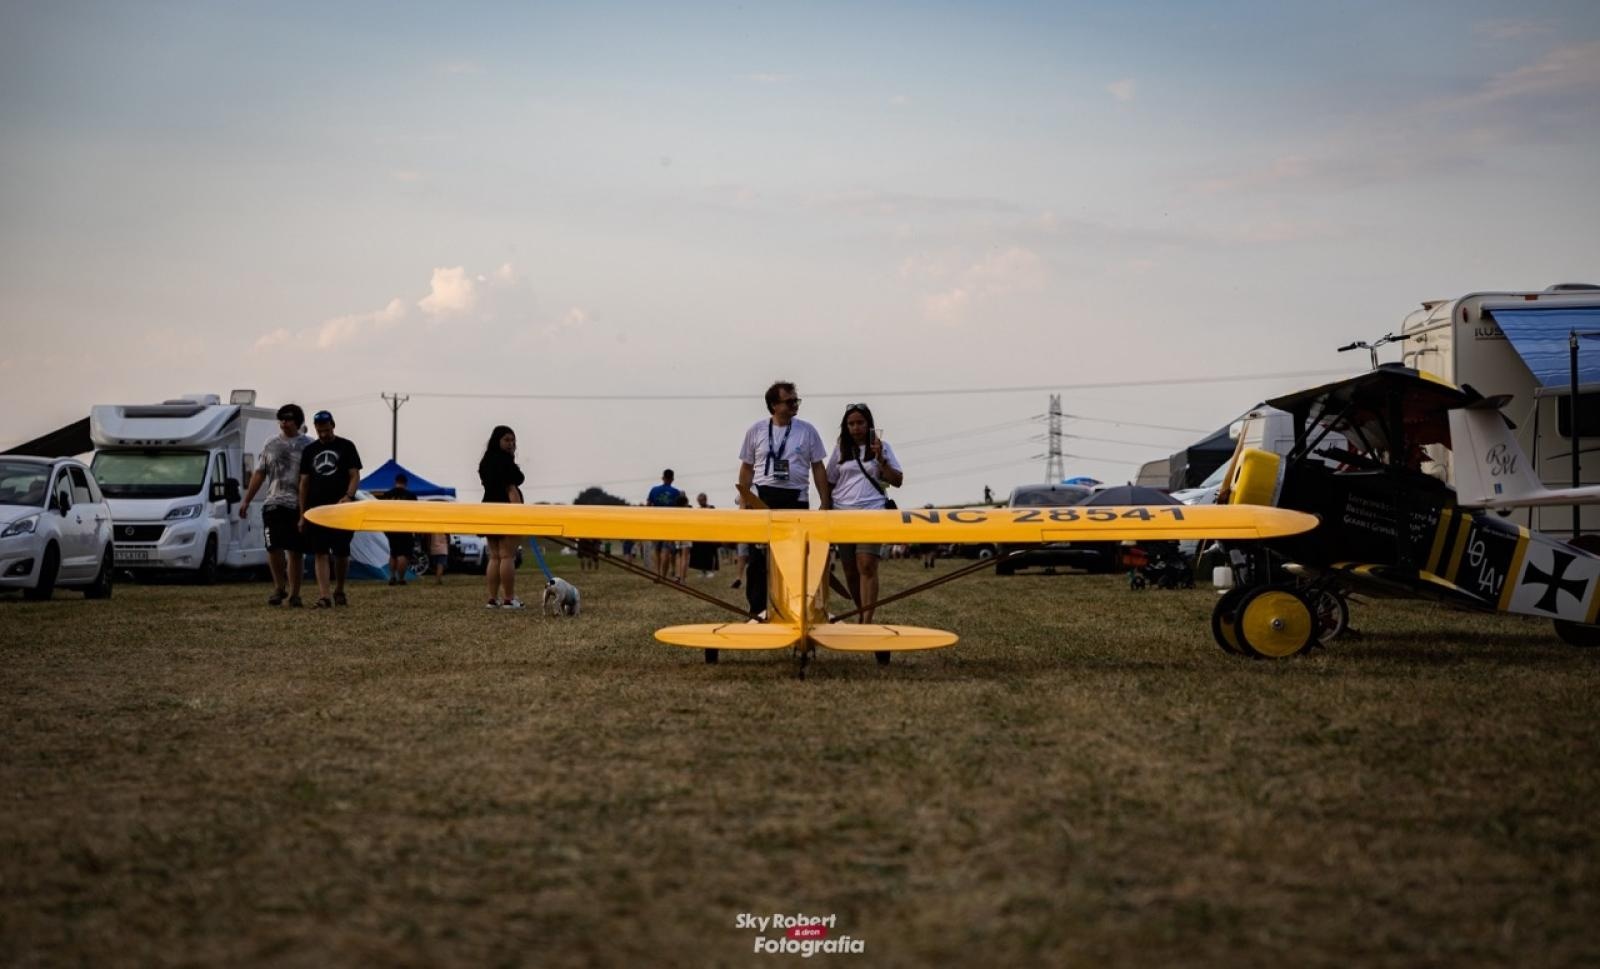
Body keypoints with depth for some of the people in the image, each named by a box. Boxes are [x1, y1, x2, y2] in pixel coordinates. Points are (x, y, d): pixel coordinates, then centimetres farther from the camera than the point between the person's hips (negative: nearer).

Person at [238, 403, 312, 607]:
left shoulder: (307, 445, 2)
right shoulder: (270, 445, 13)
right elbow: (259, 474, 16)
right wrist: (246, 500, 10)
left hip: (298, 505, -3)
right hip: (273, 503, 3)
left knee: (295, 551, 1)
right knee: (273, 548, -4)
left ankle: (294, 593, 10)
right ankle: (279, 587, 15)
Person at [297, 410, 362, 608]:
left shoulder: (346, 447, 4)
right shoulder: (309, 450, 12)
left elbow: (355, 475, -2)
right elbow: (304, 483, 13)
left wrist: (348, 496, -21)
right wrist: (302, 515, 8)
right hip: (317, 510, 2)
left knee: (341, 553, 4)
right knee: (321, 553, -5)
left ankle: (339, 591, 22)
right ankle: (323, 596, -9)